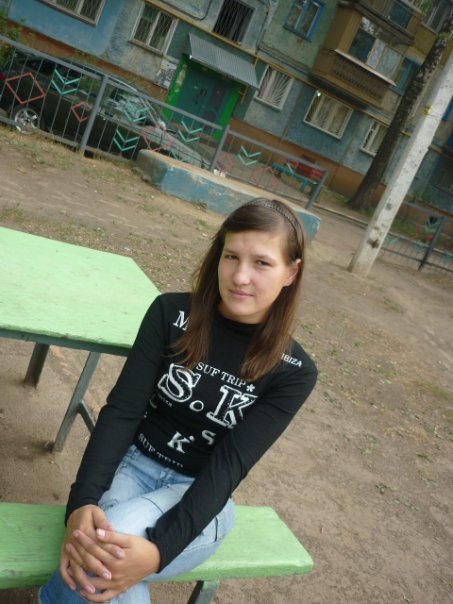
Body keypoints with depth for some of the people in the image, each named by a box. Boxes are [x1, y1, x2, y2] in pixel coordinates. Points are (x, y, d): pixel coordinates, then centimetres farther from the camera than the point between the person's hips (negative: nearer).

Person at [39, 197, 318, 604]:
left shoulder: (293, 371, -11)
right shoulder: (171, 314, -8)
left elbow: (229, 465, -18)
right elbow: (122, 409, -11)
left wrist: (160, 547, -32)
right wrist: (82, 501, -27)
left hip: (200, 496, 0)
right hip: (132, 463, 1)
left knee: (103, 563, -30)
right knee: (97, 560, -32)